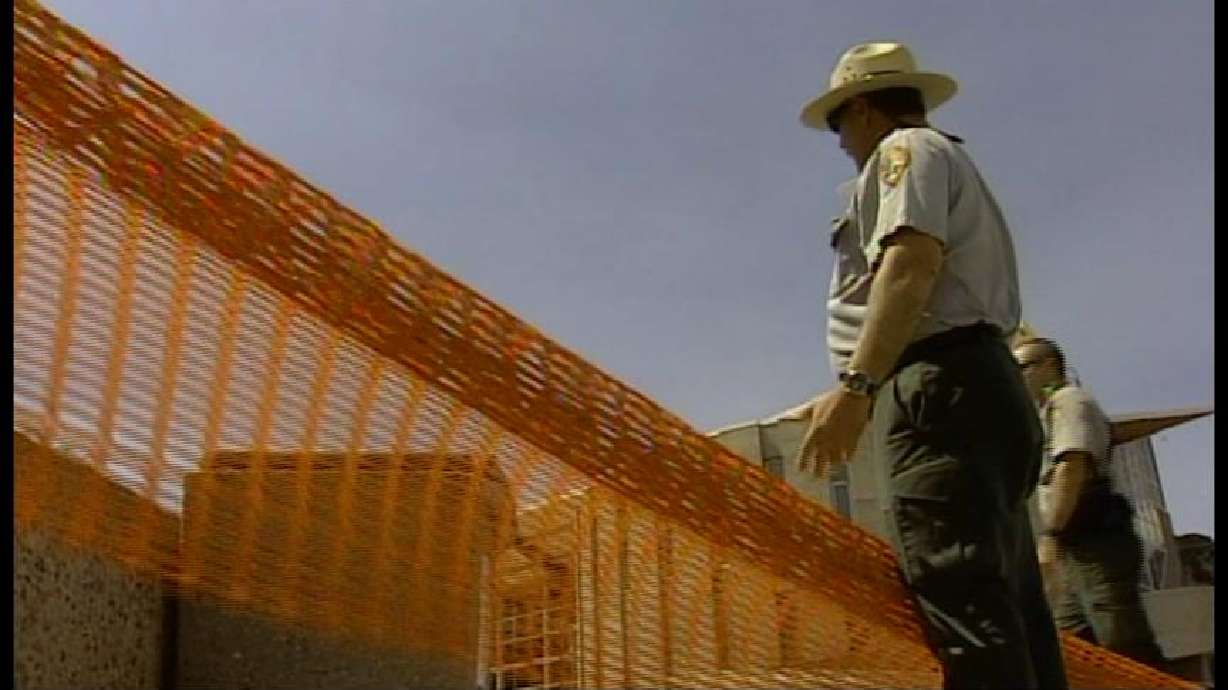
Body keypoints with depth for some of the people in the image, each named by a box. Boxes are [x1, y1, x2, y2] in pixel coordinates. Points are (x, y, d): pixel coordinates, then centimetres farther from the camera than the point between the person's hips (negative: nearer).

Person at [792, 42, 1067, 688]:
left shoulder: (908, 148, 4)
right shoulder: (955, 167, 34)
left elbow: (911, 263, -15)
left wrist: (855, 384, -25)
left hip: (942, 389, -10)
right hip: (986, 387, 10)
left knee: (966, 609, -20)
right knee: (1008, 617, 5)